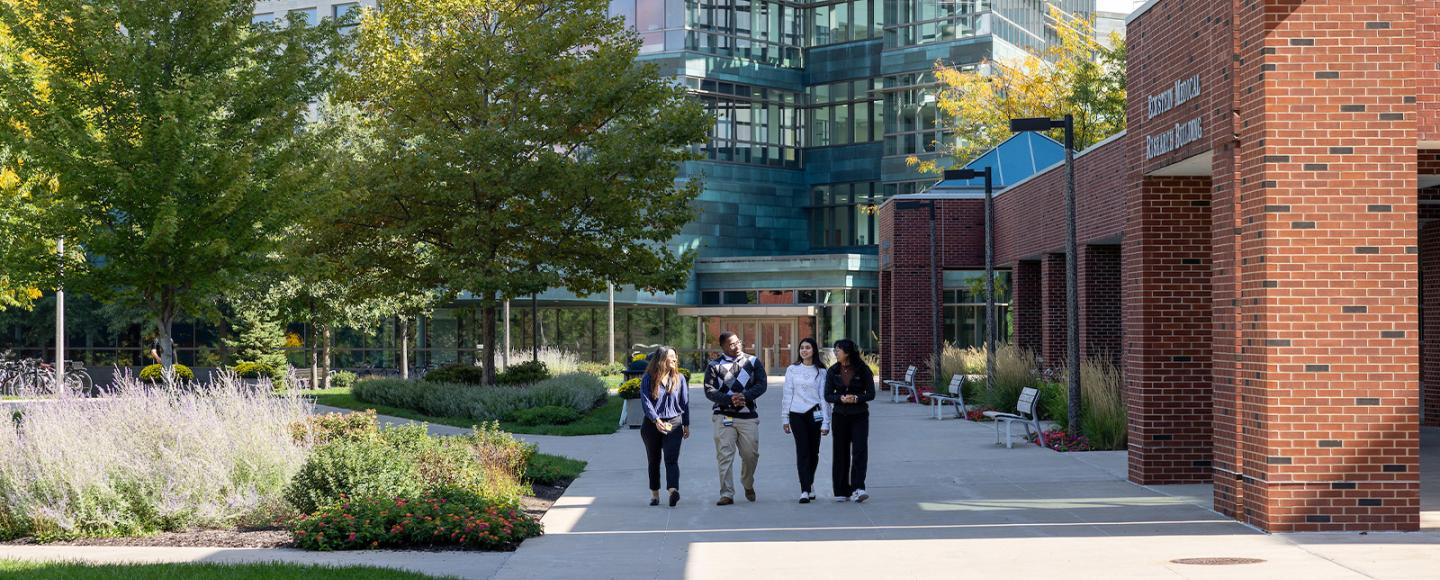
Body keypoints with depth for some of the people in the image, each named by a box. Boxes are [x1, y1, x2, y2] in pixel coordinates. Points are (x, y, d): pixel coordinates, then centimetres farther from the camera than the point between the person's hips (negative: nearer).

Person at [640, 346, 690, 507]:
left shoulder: (679, 379, 6)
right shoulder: (648, 379, -2)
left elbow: (685, 402, 11)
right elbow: (645, 401, -10)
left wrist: (686, 425, 11)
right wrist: (656, 420, -22)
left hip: (674, 423, 0)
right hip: (652, 425, 0)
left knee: (671, 459, -14)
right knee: (653, 460, 9)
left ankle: (673, 490, -30)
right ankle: (654, 494, 19)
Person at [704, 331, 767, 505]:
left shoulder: (753, 362, 9)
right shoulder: (714, 366, 4)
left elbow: (761, 385, 1)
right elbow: (709, 391, -5)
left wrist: (744, 396, -16)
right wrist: (729, 400, -19)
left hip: (748, 416, 2)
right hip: (724, 416, -2)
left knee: (751, 454, 7)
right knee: (725, 456, -6)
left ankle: (748, 485, 33)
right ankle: (727, 494, -4)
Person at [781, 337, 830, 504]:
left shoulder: (821, 371, 3)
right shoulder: (792, 370, 6)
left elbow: (824, 397, 1)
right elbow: (787, 394, 8)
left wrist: (825, 422, -4)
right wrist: (785, 418, 5)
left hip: (814, 414, 0)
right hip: (797, 415, 0)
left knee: (813, 452, 8)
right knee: (802, 451, -8)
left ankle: (809, 483, 31)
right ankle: (805, 490, -11)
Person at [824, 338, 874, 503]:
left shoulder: (862, 370, -3)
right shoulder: (833, 371, 4)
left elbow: (871, 394, -3)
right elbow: (828, 396, 2)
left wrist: (856, 398, -20)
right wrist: (841, 398, -17)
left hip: (859, 416, -2)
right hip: (840, 416, 2)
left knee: (860, 451, -14)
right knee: (841, 454, 4)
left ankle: (857, 489, -18)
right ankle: (842, 492, 11)